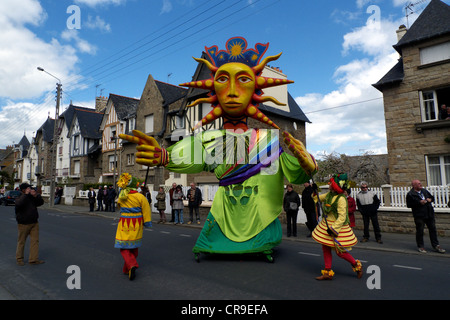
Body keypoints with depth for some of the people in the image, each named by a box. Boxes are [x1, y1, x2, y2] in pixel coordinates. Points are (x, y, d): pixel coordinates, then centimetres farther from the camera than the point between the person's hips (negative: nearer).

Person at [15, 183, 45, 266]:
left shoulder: (32, 197, 8)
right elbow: (19, 203, -29)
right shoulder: (19, 198, -8)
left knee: (35, 240, 2)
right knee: (21, 242, 8)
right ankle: (19, 258, 24)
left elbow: (41, 202, 4)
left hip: (34, 223, 5)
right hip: (23, 224, -5)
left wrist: (36, 195, -12)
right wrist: (26, 194, -28)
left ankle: (33, 259, 7)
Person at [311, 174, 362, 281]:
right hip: (327, 224, 9)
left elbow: (342, 217, -24)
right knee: (325, 248, 10)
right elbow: (319, 198, 21)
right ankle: (328, 273, 21)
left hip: (338, 227, -8)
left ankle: (357, 265, 27)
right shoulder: (329, 194, 3)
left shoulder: (341, 199, -22)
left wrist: (333, 228, -25)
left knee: (340, 252, 0)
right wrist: (315, 192, 5)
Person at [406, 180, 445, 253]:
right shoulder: (410, 194, -10)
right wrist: (419, 203, -19)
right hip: (419, 216, -6)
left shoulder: (424, 191, 11)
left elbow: (432, 197, 24)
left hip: (429, 214, 6)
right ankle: (420, 246, 15)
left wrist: (430, 199, 1)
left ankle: (436, 245, 23)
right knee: (420, 231, 2)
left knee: (433, 229, 11)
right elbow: (409, 205, -13)